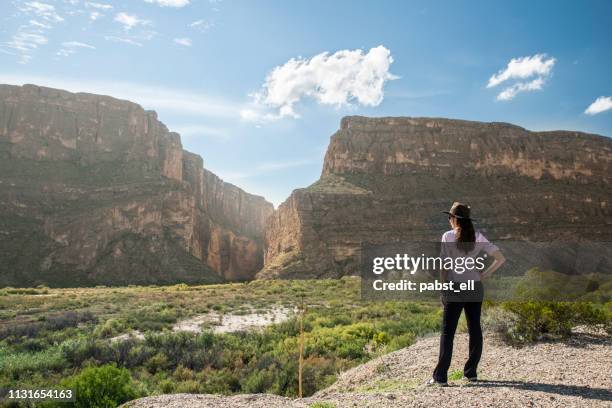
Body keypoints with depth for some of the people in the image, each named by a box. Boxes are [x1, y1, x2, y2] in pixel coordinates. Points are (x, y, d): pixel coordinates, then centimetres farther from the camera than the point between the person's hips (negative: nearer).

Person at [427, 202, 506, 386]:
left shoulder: (448, 236, -7)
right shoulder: (478, 237, 3)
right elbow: (500, 258, 0)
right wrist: (484, 274, 5)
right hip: (475, 287, 4)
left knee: (448, 331, 1)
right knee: (475, 329, 13)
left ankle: (441, 376, 1)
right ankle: (471, 372, 20)